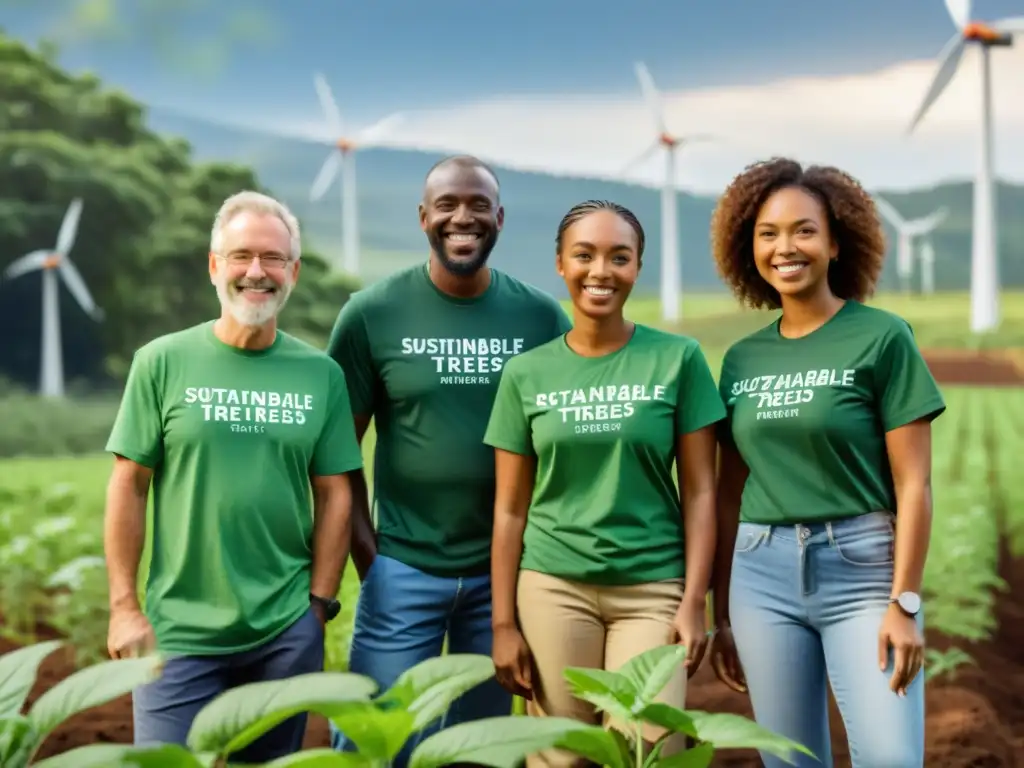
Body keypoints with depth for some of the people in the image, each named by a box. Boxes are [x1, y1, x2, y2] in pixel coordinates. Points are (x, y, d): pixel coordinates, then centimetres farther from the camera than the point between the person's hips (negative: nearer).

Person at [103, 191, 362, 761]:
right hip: (179, 632, -1)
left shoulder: (321, 373, 2)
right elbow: (129, 486, -1)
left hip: (288, 633, 2)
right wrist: (124, 607, -5)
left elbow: (334, 495, 5)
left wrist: (320, 602, 0)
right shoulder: (162, 362, -2)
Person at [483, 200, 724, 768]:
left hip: (653, 590, -1)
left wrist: (694, 603, -6)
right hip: (553, 589, 1)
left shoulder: (678, 359, -1)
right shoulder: (527, 373, 2)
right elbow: (511, 508, 4)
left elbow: (699, 491, 0)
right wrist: (503, 623, 1)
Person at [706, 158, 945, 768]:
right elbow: (731, 494, 12)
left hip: (862, 567, -4)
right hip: (763, 574, 4)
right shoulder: (742, 359, 8)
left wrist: (905, 602, -13)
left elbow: (914, 483, -7)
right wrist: (722, 613, 12)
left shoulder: (883, 338, -5)